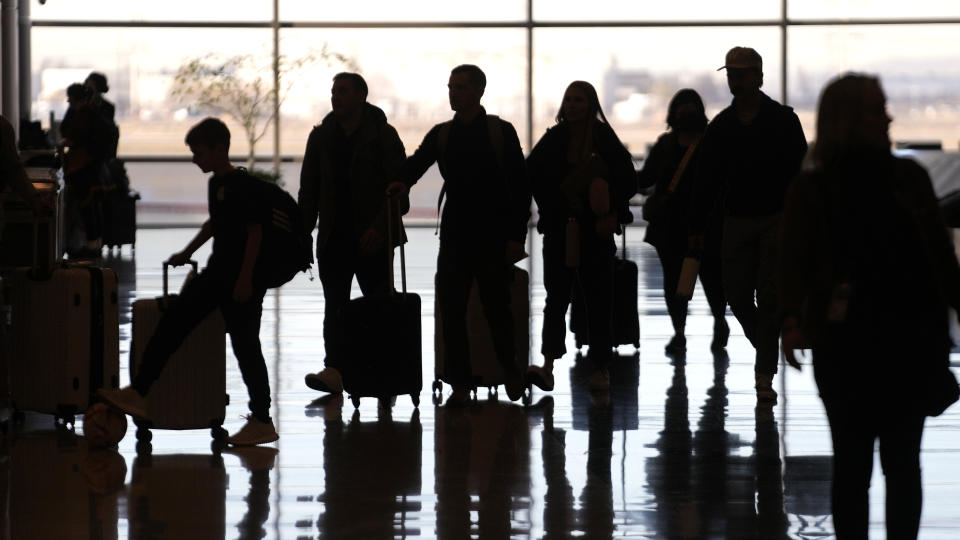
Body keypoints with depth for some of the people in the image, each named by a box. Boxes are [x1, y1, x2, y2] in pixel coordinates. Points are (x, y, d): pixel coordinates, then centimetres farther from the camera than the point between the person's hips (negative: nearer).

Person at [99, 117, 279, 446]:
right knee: (171, 323, 3)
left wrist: (245, 279, -22)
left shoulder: (244, 185, -15)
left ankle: (262, 421, 3)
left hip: (243, 280, -9)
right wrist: (187, 253, 29)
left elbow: (255, 232, -18)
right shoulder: (215, 184, 12)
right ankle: (138, 394, 5)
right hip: (217, 272, 9)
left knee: (245, 346, -5)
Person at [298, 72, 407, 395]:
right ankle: (335, 371, -10)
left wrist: (379, 227, -17)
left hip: (371, 238, -4)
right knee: (334, 306, -4)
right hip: (334, 236, 4)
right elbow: (309, 190, 12)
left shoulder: (382, 135, -2)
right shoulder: (321, 137, 11)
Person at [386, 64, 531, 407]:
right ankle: (460, 384, 4)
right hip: (455, 235, 3)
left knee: (497, 308, 3)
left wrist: (517, 235, -9)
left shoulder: (501, 132, 0)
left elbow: (520, 186, -2)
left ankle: (509, 369, 27)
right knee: (452, 311, -2)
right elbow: (417, 162, 1)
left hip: (494, 237, -3)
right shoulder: (442, 135, 12)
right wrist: (403, 181, -24)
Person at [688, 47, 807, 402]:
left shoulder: (783, 120, -2)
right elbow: (706, 181, 9)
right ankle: (767, 350, 28)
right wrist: (696, 228, 4)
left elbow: (800, 172, -3)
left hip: (777, 220, -3)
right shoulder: (720, 127, 7)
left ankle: (765, 376, -6)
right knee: (737, 296, 1)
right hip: (737, 222, 3)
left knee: (768, 298, -8)